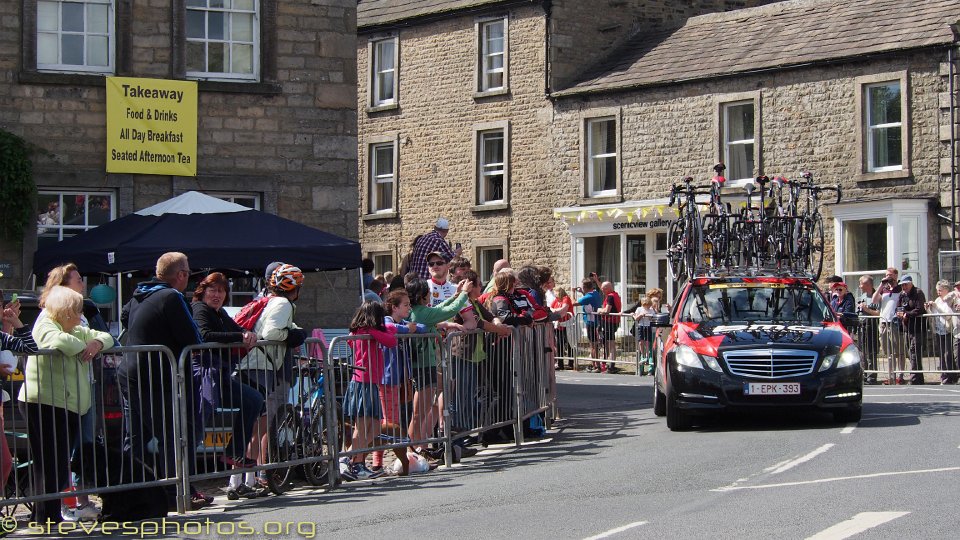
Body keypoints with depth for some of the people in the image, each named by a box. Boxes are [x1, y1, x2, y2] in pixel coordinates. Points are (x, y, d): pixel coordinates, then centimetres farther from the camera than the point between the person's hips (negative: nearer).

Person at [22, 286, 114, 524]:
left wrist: (96, 343, -1)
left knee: (62, 463, 11)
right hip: (45, 404, -9)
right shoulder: (45, 327, -9)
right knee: (52, 464, -8)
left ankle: (47, 515, 18)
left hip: (69, 406, 9)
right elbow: (61, 341, -31)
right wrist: (84, 347, -12)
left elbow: (106, 337, 23)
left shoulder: (76, 330, 19)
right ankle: (47, 516, -4)